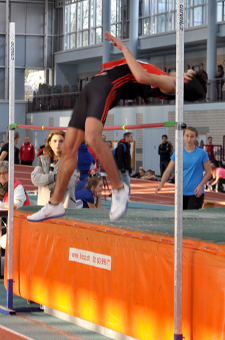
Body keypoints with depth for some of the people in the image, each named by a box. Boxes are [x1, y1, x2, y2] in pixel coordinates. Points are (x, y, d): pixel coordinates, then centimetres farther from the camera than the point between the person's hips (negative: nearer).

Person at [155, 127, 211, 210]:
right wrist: (161, 185, -11)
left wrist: (200, 185, -12)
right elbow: (168, 170, 4)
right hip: (181, 192, 3)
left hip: (196, 193, -3)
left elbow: (208, 172, 3)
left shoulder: (202, 153, -1)